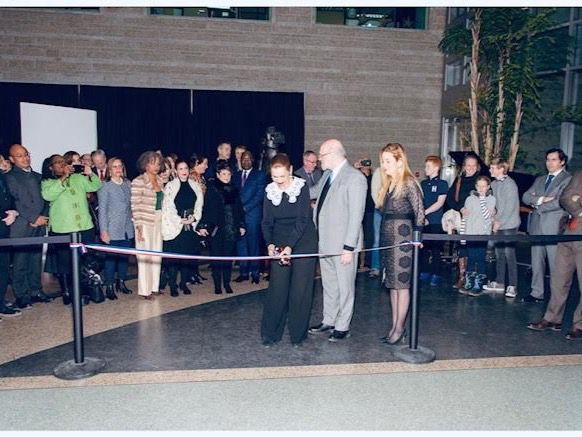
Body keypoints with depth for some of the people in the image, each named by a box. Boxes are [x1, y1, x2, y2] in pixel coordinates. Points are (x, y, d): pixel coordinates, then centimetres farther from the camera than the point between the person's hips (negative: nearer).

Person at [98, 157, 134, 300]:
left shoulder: (128, 184, 10)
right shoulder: (105, 187, -3)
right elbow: (102, 209, -5)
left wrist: (134, 222, 9)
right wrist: (103, 231, -8)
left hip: (127, 229, 4)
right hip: (113, 230, -4)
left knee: (124, 257, 9)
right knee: (111, 257, -1)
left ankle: (121, 283, 23)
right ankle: (109, 287, 9)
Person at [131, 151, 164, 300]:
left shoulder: (159, 180, 11)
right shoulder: (138, 182, -9)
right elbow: (135, 205, -12)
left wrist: (163, 220, 12)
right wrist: (138, 226, -15)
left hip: (158, 221, 6)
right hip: (145, 222, -6)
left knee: (157, 254, 9)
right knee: (145, 256, -2)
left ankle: (154, 286, 20)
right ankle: (145, 289, 7)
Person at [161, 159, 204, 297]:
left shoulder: (195, 186, 10)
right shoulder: (170, 186, -2)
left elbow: (199, 205, 7)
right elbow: (167, 207, -7)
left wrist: (194, 218, -9)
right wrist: (180, 220, -12)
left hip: (190, 227, 4)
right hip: (174, 227, -3)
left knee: (188, 256, 7)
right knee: (173, 257, -1)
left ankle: (184, 283, 19)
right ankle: (173, 285, 9)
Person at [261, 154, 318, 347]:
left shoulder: (302, 187, -12)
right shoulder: (269, 191, -1)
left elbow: (303, 220, -16)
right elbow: (266, 222, 2)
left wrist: (290, 246, -24)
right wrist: (270, 244, -15)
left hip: (303, 242, -2)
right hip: (279, 244, 3)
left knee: (300, 290, 0)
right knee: (277, 288, -1)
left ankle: (298, 334, 14)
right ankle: (271, 333, 12)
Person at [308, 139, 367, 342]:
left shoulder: (355, 178, -16)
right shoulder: (327, 175, 9)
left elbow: (356, 215, -18)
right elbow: (314, 192, 27)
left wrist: (349, 247, -19)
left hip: (343, 245, -8)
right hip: (325, 242, 8)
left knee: (345, 287, 7)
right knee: (328, 285, 19)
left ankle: (342, 327, 20)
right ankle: (328, 321, 34)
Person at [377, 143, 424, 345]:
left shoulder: (409, 184, -12)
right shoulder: (388, 183, 12)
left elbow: (419, 212, -13)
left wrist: (416, 237, -8)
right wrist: (383, 236, 7)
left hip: (402, 237, -8)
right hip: (387, 237, 8)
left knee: (401, 284, 0)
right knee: (392, 283, 12)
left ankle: (399, 328, 10)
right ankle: (394, 326, 21)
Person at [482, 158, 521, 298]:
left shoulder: (509, 183, -11)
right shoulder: (494, 184, 10)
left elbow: (510, 206, -14)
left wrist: (499, 222, -13)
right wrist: (495, 221, 5)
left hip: (509, 224, -7)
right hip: (498, 224, 7)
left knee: (509, 254, -6)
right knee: (499, 254, 11)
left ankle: (512, 286, 0)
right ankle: (499, 283, 19)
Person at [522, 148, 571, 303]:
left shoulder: (568, 179, -2)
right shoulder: (539, 180, 18)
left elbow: (560, 202, -14)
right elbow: (525, 197, 6)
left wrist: (537, 205, -4)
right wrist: (541, 199, -11)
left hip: (555, 228, -6)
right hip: (537, 226, 6)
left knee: (555, 264, -1)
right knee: (537, 262, 10)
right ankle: (537, 293, 18)